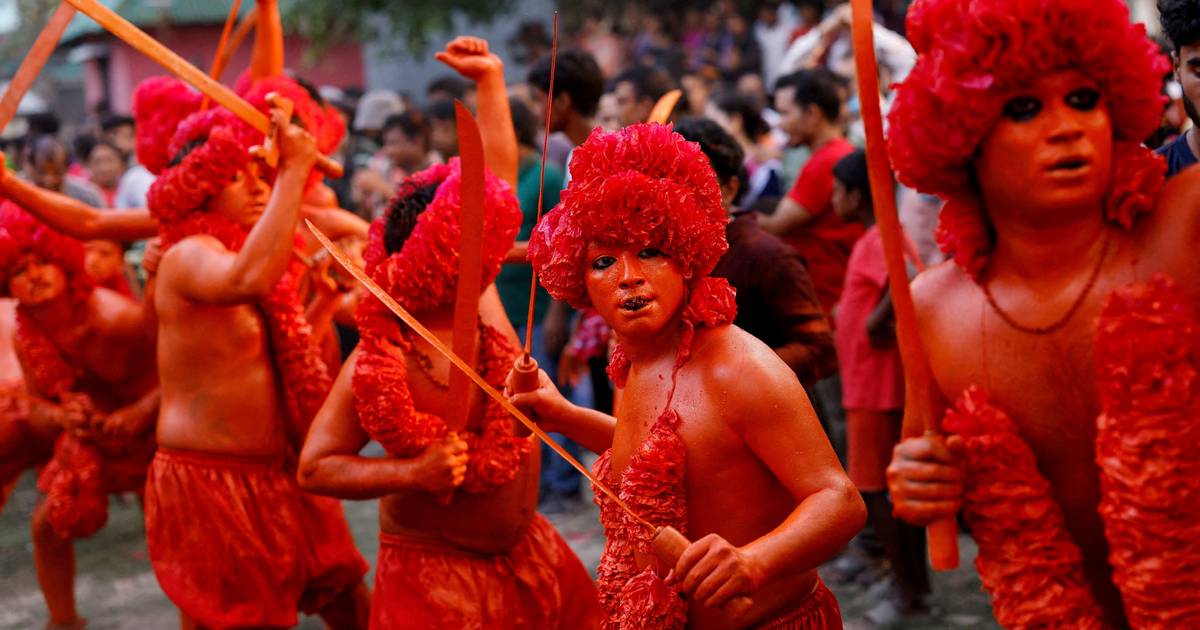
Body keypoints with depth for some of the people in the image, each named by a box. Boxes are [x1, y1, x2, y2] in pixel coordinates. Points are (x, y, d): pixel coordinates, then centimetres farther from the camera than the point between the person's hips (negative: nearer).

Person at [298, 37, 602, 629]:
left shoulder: (483, 304, -4)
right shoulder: (380, 360, -21)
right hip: (434, 574, -6)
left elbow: (497, 178, 5)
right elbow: (315, 467, -19)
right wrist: (411, 473, -30)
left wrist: (490, 80, 7)